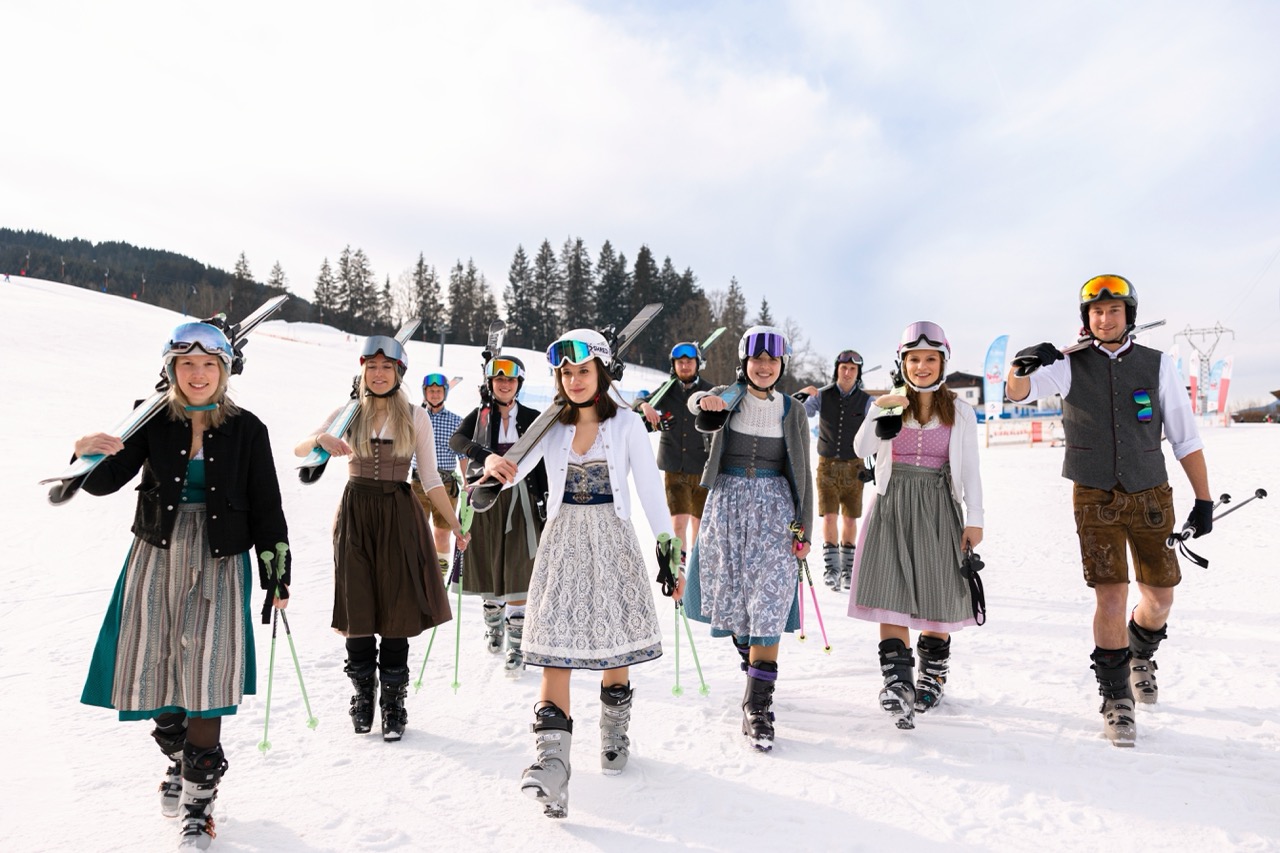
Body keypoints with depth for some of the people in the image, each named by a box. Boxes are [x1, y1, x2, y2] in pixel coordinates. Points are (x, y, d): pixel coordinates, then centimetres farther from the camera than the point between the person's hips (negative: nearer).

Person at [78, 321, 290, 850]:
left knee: (205, 675, -7)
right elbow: (104, 482, -2)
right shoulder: (154, 422, 1)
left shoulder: (246, 429, -2)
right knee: (156, 668, 9)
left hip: (219, 564, -2)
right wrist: (89, 453, -25)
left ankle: (199, 797, 4)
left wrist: (277, 573, 0)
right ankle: (180, 761, 35)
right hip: (156, 557, 2)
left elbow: (267, 507, 2)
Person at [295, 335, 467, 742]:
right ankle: (362, 694, 21)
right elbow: (299, 450, 2)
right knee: (356, 608, 4)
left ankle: (393, 701, 11)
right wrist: (322, 440, -22)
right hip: (355, 514, 1)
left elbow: (430, 477, 2)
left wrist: (455, 524, -3)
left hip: (398, 516, -1)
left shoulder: (415, 417, 2)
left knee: (396, 608, 0)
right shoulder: (348, 414, 6)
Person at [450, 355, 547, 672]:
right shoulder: (480, 415, 7)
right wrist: (483, 454, -30)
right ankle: (493, 623, 36)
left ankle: (517, 643, -3)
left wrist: (546, 499, -2)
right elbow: (456, 439, -12)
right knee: (488, 563, 12)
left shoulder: (532, 418, 4)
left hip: (520, 499, -2)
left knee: (517, 570, -7)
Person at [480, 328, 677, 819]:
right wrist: (494, 465, -28)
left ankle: (615, 737, 33)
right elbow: (513, 472, -4)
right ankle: (552, 770, -12)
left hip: (613, 543, -1)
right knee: (555, 650, -8)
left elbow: (651, 491, -1)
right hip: (561, 543, 1)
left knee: (614, 645, 9)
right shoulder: (551, 426, 5)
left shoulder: (626, 424, -1)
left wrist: (668, 548, -6)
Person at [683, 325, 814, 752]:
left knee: (769, 607, -9)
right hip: (727, 504, 1)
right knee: (731, 594, 9)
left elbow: (802, 473, 6)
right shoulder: (729, 398, 5)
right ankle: (753, 661, 38)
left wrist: (803, 525, -2)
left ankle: (757, 706, -8)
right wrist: (704, 402, -41)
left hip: (775, 509, -1)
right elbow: (698, 400, -16)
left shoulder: (793, 411, 5)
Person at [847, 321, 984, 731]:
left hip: (939, 509, 0)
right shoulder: (889, 405, 7)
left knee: (936, 598, 6)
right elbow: (862, 449, -6)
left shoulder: (960, 412, 7)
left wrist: (974, 519, 0)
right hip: (892, 507, 0)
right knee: (889, 594, -11)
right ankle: (898, 684, -13)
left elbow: (970, 470, 6)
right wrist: (879, 411, -20)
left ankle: (933, 676, 26)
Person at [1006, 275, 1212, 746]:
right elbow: (1018, 392, -16)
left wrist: (1204, 499, 3)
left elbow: (1185, 438, 4)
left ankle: (1141, 654, 42)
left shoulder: (1157, 365, 1)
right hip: (1096, 498, -2)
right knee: (1111, 596, -8)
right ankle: (1116, 699, 7)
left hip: (1151, 496, 2)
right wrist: (1021, 366, -39)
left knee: (1160, 598, 9)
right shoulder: (1070, 366, -2)